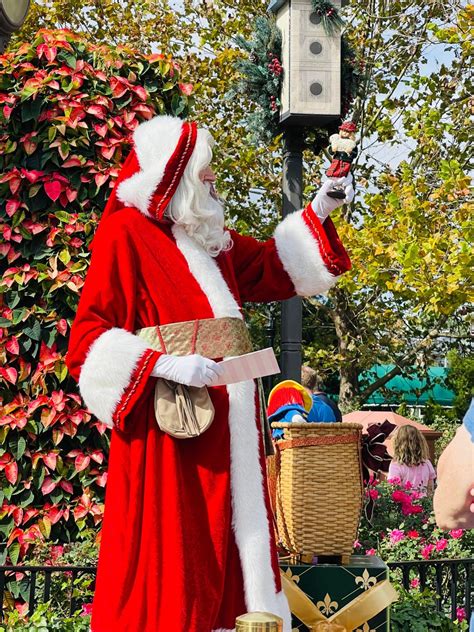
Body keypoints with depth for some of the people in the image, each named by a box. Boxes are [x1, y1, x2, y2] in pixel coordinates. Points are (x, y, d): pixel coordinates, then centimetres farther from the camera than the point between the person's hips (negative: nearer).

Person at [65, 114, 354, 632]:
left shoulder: (209, 238, 15)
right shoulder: (126, 233, -7)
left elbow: (274, 268, 28)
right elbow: (88, 340, -12)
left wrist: (318, 214, 15)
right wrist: (166, 365, -23)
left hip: (229, 420, 8)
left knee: (227, 546, 10)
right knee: (169, 550, -5)